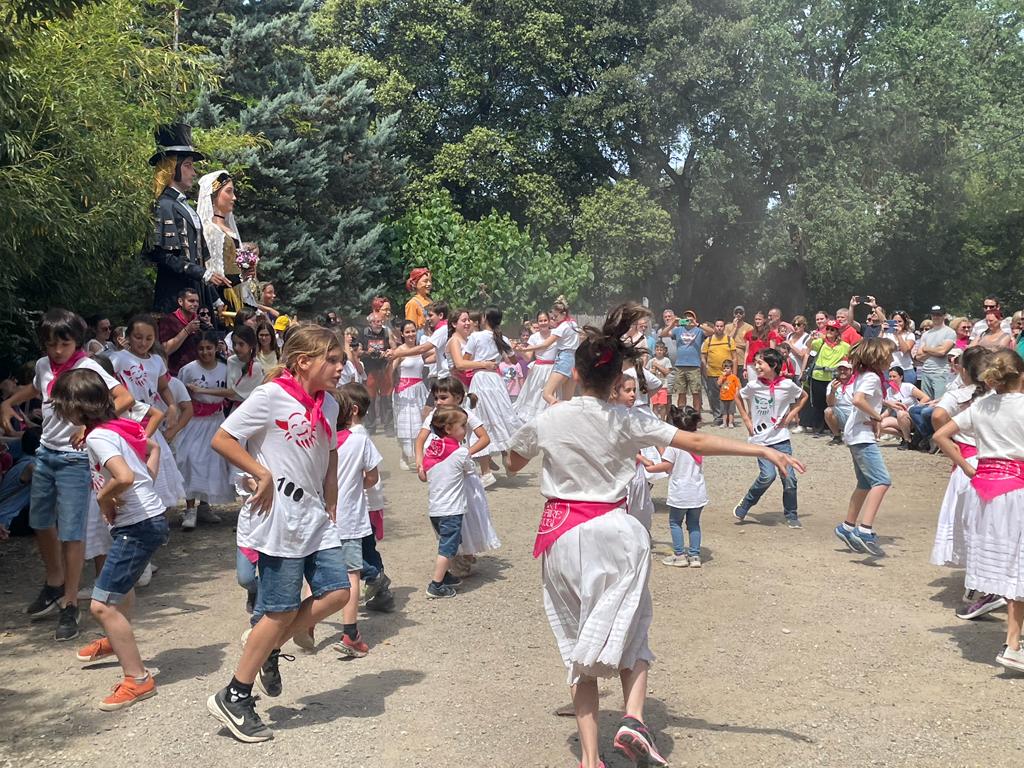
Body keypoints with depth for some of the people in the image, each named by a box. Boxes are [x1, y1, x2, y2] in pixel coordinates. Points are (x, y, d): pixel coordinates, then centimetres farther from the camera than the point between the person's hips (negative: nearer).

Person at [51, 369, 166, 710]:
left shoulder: (98, 437, -19)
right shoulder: (119, 427, 7)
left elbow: (124, 477, -36)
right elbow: (153, 448, 26)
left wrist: (103, 496, -16)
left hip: (138, 525, -10)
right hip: (148, 517, 10)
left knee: (102, 604, -9)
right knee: (121, 582, 34)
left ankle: (138, 679, -3)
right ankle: (117, 640, 59)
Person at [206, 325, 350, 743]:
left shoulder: (328, 406, 10)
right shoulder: (270, 395, -13)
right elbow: (222, 439, -12)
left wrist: (330, 513, 16)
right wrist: (261, 474, -15)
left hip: (314, 518, 8)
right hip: (279, 519, -8)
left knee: (337, 593, 2)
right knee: (281, 610, -2)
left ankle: (268, 652, 21)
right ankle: (234, 697, 13)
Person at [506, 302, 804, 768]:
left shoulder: (547, 421, -4)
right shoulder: (627, 422, -5)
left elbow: (513, 465, 14)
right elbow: (697, 443, -7)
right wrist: (764, 451, -3)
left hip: (563, 535, 1)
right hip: (614, 532, -1)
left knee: (579, 641, 10)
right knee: (630, 631, 15)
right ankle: (633, 719, -10)